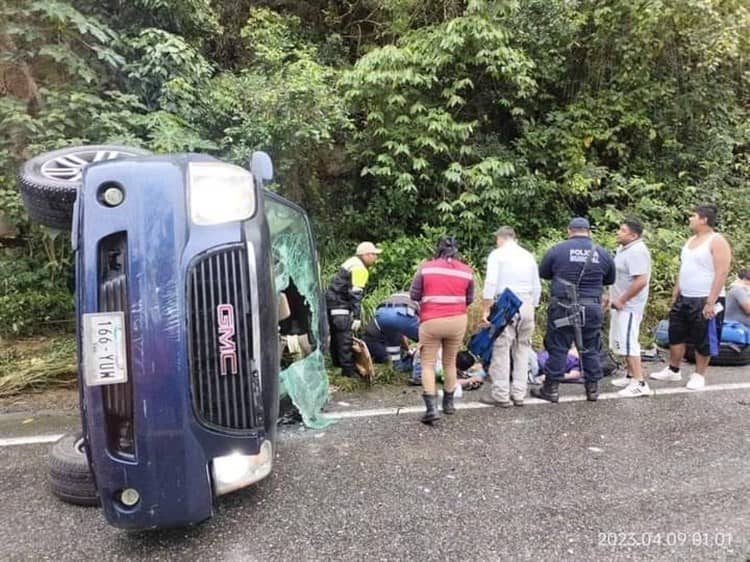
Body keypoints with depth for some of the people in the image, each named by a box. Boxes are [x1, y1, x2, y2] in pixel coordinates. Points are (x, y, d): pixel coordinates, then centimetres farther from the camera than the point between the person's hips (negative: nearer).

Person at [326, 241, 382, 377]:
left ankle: (338, 364, 28)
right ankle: (348, 371, -6)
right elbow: (355, 294, -21)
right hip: (340, 306, -10)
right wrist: (357, 317, -21)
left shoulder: (352, 262, 16)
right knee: (345, 339, -8)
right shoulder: (359, 268, -15)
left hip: (331, 302, 10)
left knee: (336, 336, 17)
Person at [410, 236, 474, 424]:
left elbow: (414, 295, -4)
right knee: (450, 362, 19)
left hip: (431, 322, -3)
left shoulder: (426, 268, -5)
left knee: (428, 364, 5)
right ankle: (449, 403, 30)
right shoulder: (467, 271, 2)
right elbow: (469, 299, 7)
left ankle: (431, 407, -7)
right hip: (457, 321, 3)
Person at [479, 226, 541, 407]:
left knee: (501, 349, -3)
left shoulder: (497, 254, 1)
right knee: (522, 349, 10)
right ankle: (519, 394, 14)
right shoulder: (529, 256, 17)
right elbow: (537, 287, 17)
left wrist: (485, 310, -9)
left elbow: (490, 283, -10)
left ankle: (501, 395, 0)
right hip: (527, 306, 6)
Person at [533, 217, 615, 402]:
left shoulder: (557, 250, -5)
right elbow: (610, 280, 16)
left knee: (558, 348, 5)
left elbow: (542, 273, 8)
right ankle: (592, 388, 22)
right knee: (590, 349, 14)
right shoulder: (602, 253, 4)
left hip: (562, 308, -2)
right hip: (592, 309, 3)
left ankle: (551, 389, 11)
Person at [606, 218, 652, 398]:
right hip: (620, 304, 11)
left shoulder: (636, 251, -20)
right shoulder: (624, 248, 12)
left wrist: (622, 300, -22)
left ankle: (640, 383, -6)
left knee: (627, 342, -10)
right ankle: (631, 375, 28)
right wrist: (613, 296, 18)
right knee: (622, 341, 17)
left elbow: (641, 281, -29)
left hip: (628, 306, -11)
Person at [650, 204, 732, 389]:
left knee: (703, 341, 4)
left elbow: (722, 273, -19)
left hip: (705, 301, -8)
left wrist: (711, 302, -23)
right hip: (684, 299, 8)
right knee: (676, 336, 13)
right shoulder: (691, 240, 12)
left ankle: (699, 375, 18)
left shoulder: (717, 241, -13)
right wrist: (675, 295, 15)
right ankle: (673, 370, 26)